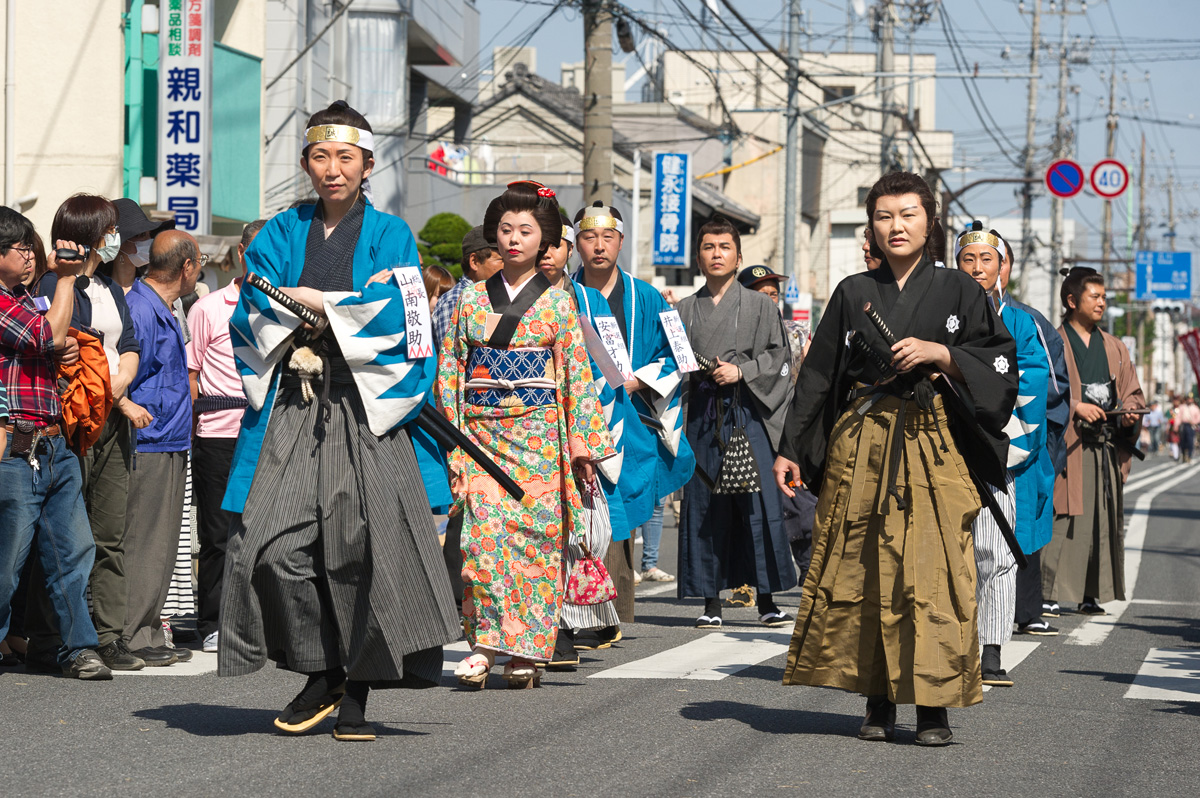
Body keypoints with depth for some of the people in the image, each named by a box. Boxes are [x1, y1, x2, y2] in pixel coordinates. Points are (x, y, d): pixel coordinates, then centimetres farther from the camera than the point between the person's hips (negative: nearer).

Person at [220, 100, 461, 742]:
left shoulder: (389, 236, 9)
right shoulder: (281, 234, 17)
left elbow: (398, 317, -6)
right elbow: (253, 315, 5)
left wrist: (317, 302, -2)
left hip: (363, 414, -2)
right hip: (290, 411, 2)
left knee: (363, 547, -8)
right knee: (277, 544, -12)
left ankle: (356, 694, 2)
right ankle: (320, 673, 3)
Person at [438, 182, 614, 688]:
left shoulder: (557, 302, 6)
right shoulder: (471, 299, 10)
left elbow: (577, 373, 3)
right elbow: (449, 371, 9)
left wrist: (583, 445, -3)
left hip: (538, 435, -1)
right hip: (481, 432, 1)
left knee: (533, 533, -4)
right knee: (482, 530, -13)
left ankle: (526, 651, 3)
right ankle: (483, 643, -10)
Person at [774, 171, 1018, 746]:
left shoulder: (958, 290, 7)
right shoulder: (853, 293, 12)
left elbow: (1002, 363, 3)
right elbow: (817, 374, 12)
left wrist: (938, 353, -11)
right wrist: (790, 450, 8)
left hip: (934, 447, -2)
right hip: (860, 448, 2)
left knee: (933, 571, -8)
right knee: (861, 569, -2)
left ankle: (933, 707, -5)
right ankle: (878, 702, 5)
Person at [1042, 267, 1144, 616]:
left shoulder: (1114, 348, 18)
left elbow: (1131, 391, 19)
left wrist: (1130, 412, -2)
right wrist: (1074, 406, -16)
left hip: (1107, 448, 5)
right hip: (1068, 445, -5)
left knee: (1105, 519, 3)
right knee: (1063, 519, -12)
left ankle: (1092, 594, 10)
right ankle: (1049, 592, -9)